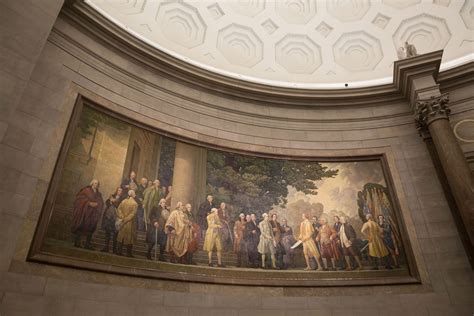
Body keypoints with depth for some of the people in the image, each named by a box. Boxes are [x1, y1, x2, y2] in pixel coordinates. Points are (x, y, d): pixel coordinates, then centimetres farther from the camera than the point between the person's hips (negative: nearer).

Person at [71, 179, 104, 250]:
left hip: (93, 214, 4)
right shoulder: (86, 190, 4)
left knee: (90, 228, 1)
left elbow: (101, 203, 10)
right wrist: (89, 203, -17)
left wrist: (96, 204, -12)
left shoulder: (98, 194, 18)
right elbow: (80, 198, -7)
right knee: (80, 226, -5)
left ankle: (88, 244, 3)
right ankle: (77, 243, 3)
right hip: (83, 212, -4)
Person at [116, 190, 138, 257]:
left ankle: (119, 251, 17)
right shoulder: (135, 204, -11)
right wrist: (126, 219, -13)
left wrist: (122, 218, -4)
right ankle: (129, 253, 8)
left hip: (122, 222, 4)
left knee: (122, 236, 14)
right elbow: (133, 214, -18)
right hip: (130, 223, -4)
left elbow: (119, 210, -4)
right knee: (129, 237, 5)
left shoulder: (123, 201, 1)